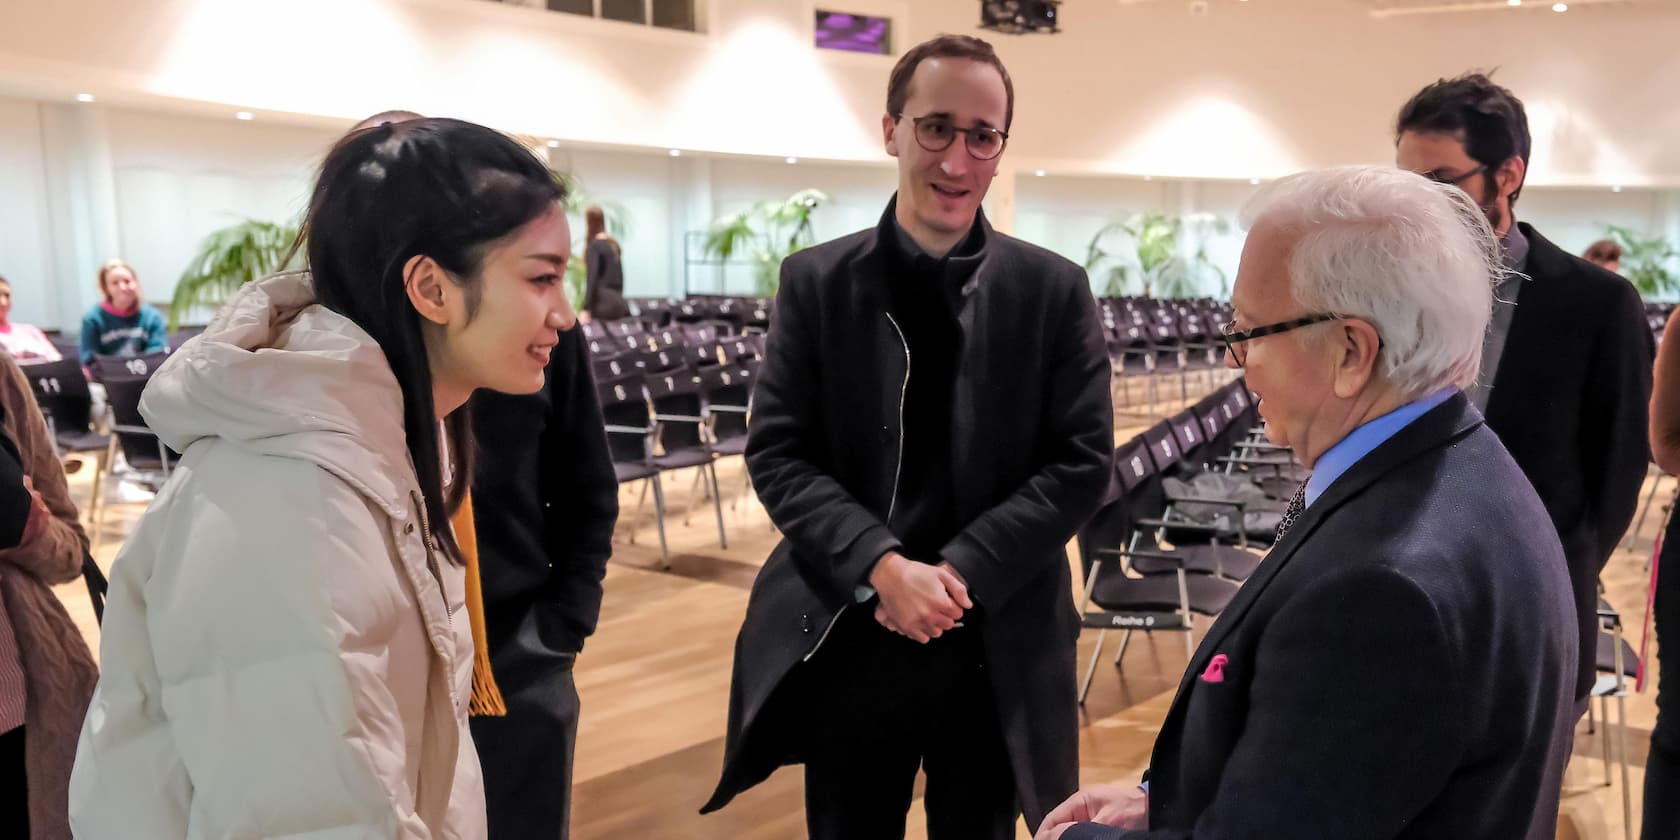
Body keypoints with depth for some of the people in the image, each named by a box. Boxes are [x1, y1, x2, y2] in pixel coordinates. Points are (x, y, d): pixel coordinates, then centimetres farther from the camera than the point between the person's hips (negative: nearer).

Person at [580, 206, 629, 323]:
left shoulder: (594, 246, -7)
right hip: (619, 303, 7)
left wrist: (586, 309, -17)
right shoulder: (614, 243, 15)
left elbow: (592, 279, -15)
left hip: (603, 304, -7)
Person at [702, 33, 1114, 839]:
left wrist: (962, 571, -15)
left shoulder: (1055, 290, -1)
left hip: (997, 644, 0)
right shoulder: (815, 281, -1)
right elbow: (776, 452, -4)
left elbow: (1082, 463, -4)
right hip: (847, 635, 0)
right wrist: (882, 566, -18)